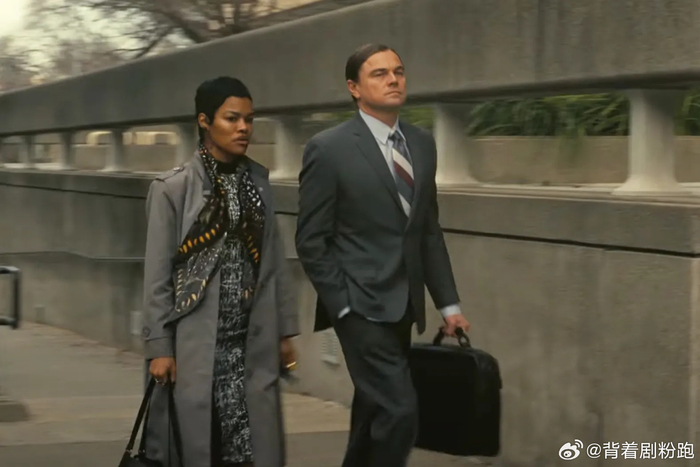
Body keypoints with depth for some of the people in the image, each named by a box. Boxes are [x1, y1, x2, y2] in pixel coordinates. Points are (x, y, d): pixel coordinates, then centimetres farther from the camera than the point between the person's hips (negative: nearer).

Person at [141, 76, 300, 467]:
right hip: (196, 344, -3)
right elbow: (157, 274, -4)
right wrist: (159, 346, -7)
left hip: (252, 343, 4)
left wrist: (285, 330, 9)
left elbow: (274, 261, 10)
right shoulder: (173, 188, -5)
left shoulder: (259, 183, 8)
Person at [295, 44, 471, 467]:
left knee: (375, 413, 15)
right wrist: (343, 306, -13)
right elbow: (311, 242, -8)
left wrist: (448, 303, 11)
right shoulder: (329, 149, -9)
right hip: (363, 305, -6)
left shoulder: (422, 144, 10)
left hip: (404, 307, 7)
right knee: (400, 411, -15)